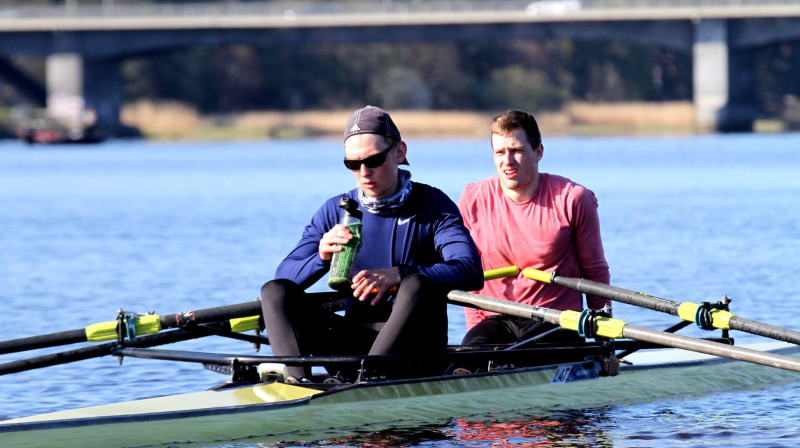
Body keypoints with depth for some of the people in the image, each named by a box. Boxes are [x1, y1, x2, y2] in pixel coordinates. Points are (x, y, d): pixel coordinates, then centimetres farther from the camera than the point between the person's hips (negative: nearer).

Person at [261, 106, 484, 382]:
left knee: (419, 285, -34)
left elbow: (471, 271, -18)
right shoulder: (335, 211, 9)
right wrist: (321, 257, -22)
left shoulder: (432, 205, -1)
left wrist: (396, 275, -30)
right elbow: (284, 277, 1)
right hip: (355, 337, 3)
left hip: (413, 340, -3)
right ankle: (298, 380, -37)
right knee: (273, 291, -14)